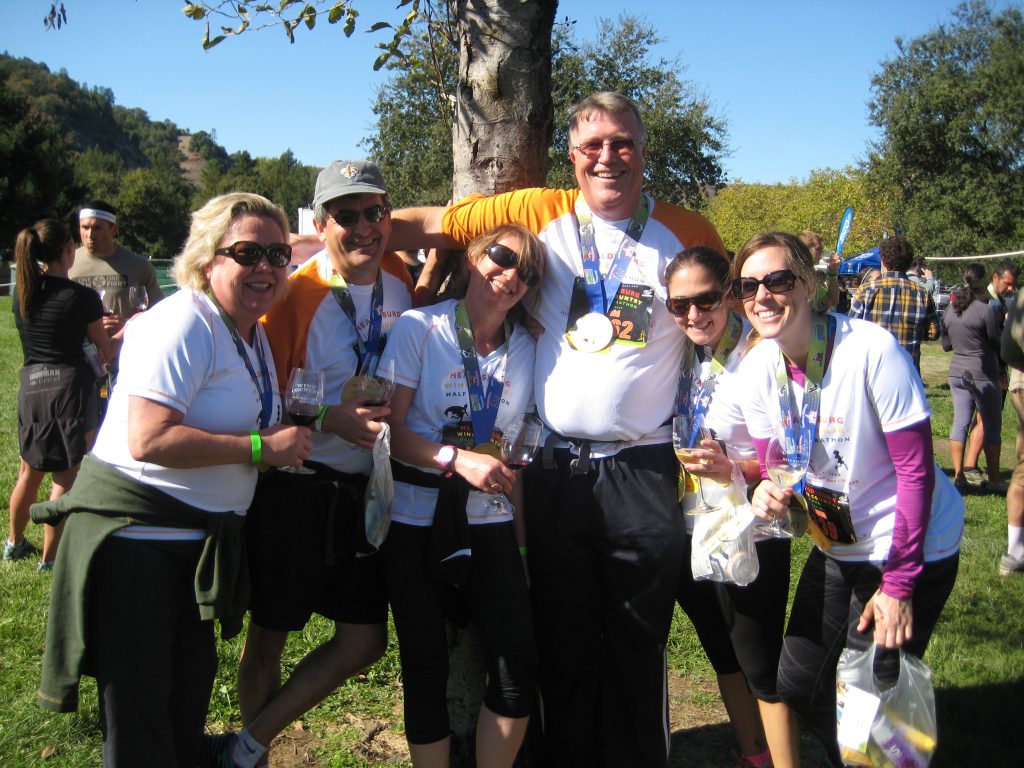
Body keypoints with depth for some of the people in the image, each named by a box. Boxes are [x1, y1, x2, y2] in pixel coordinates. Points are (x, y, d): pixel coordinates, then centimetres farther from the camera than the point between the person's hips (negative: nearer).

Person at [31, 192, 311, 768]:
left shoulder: (254, 333, 11)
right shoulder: (185, 324, -18)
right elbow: (149, 439, -28)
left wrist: (299, 427, 9)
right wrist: (262, 448, -24)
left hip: (201, 539, 9)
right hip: (136, 531, -9)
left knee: (193, 685, 19)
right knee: (139, 701, 2)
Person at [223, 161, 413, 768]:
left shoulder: (400, 279, 2)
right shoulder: (294, 294, -14)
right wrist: (329, 421, -22)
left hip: (366, 487, 6)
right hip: (294, 486, -5)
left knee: (366, 638, 9)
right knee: (270, 634, 9)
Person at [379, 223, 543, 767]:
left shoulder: (525, 349, 6)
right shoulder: (419, 327, -5)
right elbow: (391, 430, -8)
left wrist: (521, 538, 5)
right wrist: (458, 458, -21)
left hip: (490, 520, 3)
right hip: (416, 518, -3)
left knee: (520, 666, -3)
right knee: (426, 667, 4)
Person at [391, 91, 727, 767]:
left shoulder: (688, 232, 2)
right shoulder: (542, 213, 2)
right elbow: (429, 225, 5)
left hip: (642, 474, 0)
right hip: (556, 470, 1)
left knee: (639, 648, 12)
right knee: (563, 645, 15)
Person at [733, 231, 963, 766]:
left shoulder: (870, 350, -25)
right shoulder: (757, 368, -8)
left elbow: (916, 471, -19)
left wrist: (899, 583, -17)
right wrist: (766, 494, -22)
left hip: (915, 546, -6)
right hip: (837, 546, 6)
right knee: (797, 685, 12)